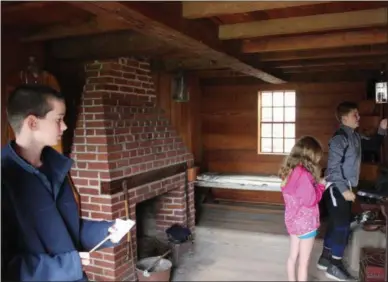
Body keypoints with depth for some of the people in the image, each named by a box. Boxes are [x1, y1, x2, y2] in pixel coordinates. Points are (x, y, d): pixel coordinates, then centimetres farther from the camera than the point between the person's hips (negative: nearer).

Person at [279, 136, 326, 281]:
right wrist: (320, 185, -9)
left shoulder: (290, 171, 1)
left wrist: (314, 181, 2)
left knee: (293, 256, 20)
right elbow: (310, 200, -23)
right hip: (305, 222, -8)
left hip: (293, 220, 8)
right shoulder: (303, 174, -26)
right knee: (304, 262, 7)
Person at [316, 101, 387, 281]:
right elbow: (333, 166, -21)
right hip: (337, 187, -9)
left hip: (344, 187, 9)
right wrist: (344, 189, -23)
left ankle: (325, 259, 27)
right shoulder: (340, 137, -17)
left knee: (336, 223, 15)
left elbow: (372, 145, 24)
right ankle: (334, 266, 7)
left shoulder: (355, 136, 10)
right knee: (342, 225, -4)